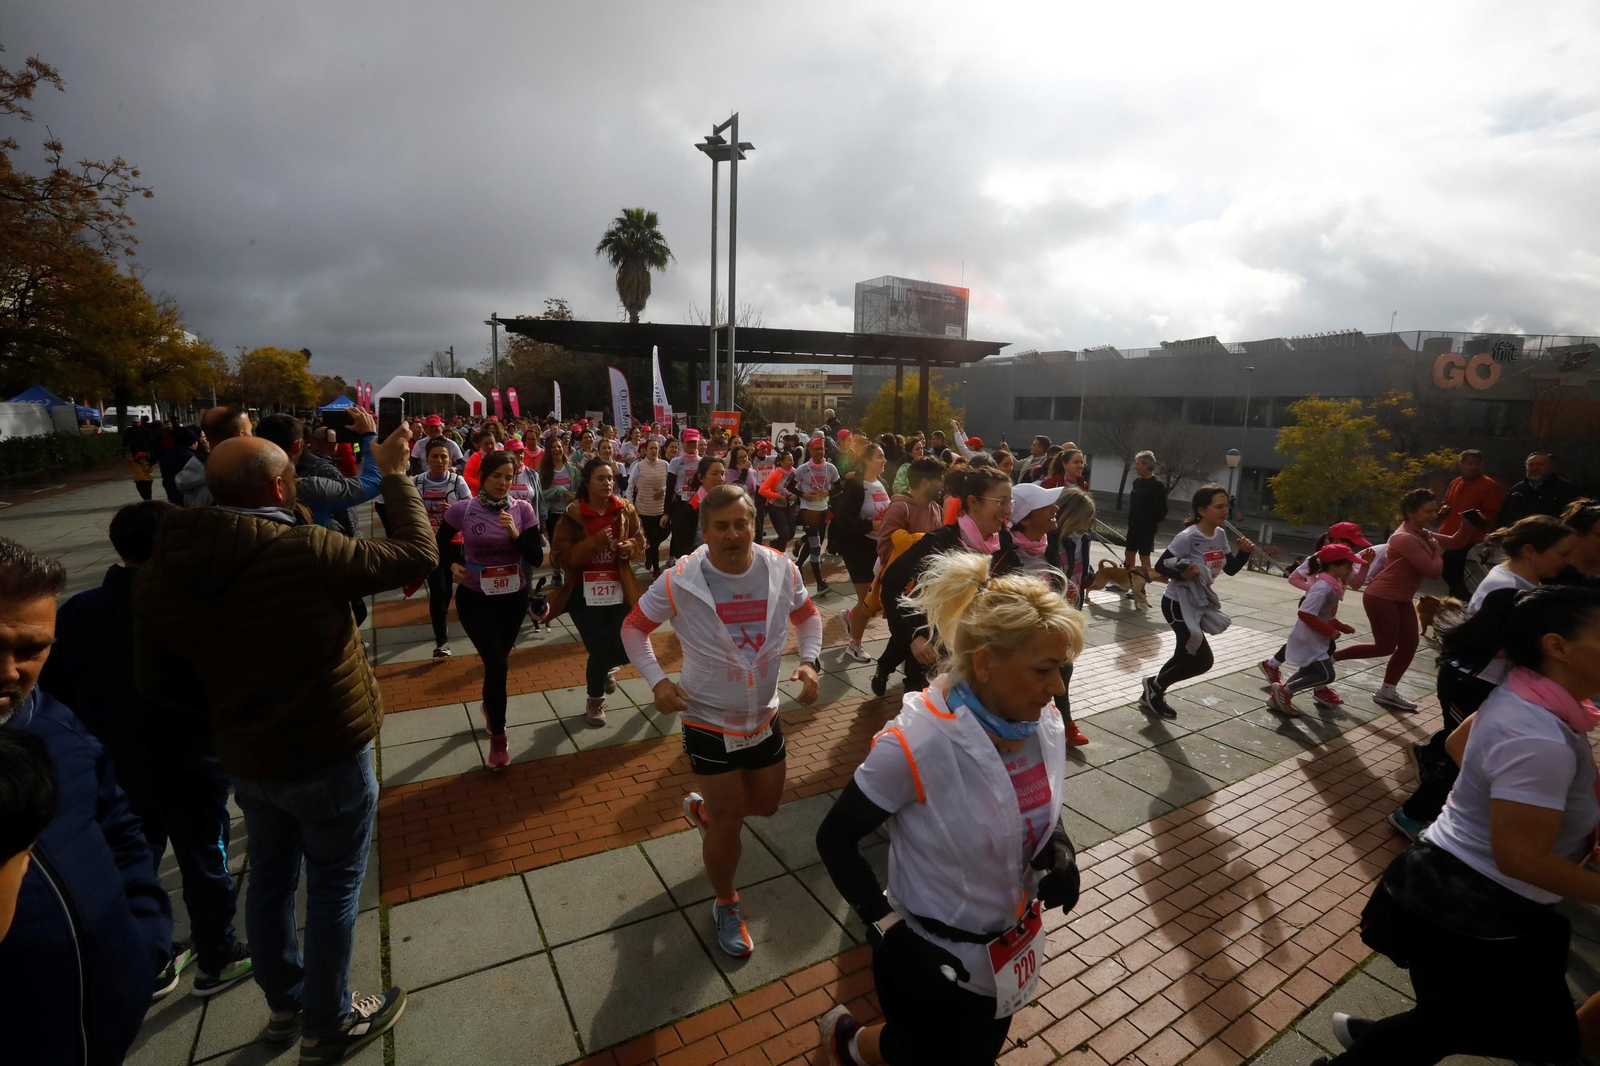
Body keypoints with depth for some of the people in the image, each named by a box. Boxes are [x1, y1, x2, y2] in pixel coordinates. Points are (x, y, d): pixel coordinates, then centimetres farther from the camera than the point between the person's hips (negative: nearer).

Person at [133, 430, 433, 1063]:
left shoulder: (156, 577, -7)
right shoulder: (305, 550, -26)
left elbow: (154, 684, 2)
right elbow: (418, 555, -15)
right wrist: (395, 475, -5)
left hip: (244, 762, 6)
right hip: (328, 757, -6)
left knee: (270, 878, 24)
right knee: (333, 889, 13)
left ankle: (285, 1006, 45)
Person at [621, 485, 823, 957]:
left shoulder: (782, 570, -13)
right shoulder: (679, 581, -21)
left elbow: (807, 615, 6)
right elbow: (634, 627, -5)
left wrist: (809, 660, -11)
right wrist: (657, 680, -17)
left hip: (764, 716, 4)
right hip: (709, 722, -4)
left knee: (766, 804, 22)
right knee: (728, 825, 7)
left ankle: (702, 808, 53)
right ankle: (726, 905, 38)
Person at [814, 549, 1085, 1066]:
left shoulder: (1044, 723, -14)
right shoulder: (916, 745, -33)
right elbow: (835, 839, -21)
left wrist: (1059, 847, -14)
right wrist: (892, 932, -23)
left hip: (1009, 949, 6)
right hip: (930, 958, -6)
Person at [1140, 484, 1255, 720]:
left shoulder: (1220, 535, 2)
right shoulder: (1188, 537, -22)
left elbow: (1231, 569, 9)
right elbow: (1160, 566, -20)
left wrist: (1244, 552, -8)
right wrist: (1182, 572, -37)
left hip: (1200, 604, 8)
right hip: (1177, 604, -8)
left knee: (1185, 656, 17)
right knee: (1203, 660, -8)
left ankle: (1152, 695, 33)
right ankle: (1155, 685, 12)